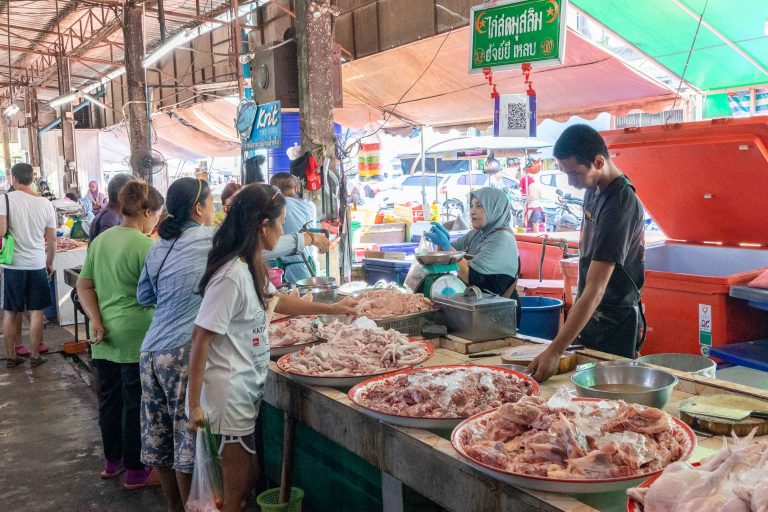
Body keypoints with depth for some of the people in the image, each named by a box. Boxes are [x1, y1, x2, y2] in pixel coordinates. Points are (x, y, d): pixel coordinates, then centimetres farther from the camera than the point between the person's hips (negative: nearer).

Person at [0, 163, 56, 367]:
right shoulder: (46, 204, 1)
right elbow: (52, 239, 6)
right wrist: (50, 263, 18)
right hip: (38, 265, 1)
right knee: (36, 311, 9)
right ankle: (35, 355, 15)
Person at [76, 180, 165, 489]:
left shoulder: (100, 240, 6)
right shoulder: (145, 246, -17)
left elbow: (84, 285, 7)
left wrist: (97, 321, 0)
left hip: (105, 336, 7)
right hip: (136, 337, -7)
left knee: (109, 399, 18)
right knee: (136, 404, 5)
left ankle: (112, 461, 34)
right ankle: (135, 471, 18)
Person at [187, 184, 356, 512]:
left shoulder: (252, 267, 3)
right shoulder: (232, 276, -24)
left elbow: (273, 300, 22)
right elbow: (200, 339, -22)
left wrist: (330, 309, 25)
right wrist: (195, 404, -19)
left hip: (248, 388, 9)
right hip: (231, 392, -9)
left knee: (246, 476, 21)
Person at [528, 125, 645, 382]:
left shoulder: (619, 205, -27)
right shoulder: (594, 189, 1)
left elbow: (595, 291, -32)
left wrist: (555, 351, -35)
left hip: (614, 321, -8)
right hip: (589, 313, 8)